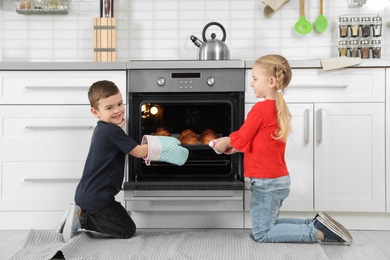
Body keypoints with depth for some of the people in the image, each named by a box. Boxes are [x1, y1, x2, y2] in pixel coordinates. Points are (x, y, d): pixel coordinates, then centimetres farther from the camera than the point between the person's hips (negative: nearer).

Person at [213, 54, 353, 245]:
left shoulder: (261, 109, -20)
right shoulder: (279, 108, 8)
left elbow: (241, 138, -13)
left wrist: (225, 142, 6)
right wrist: (233, 146, 10)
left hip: (266, 182, -9)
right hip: (279, 179, 9)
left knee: (261, 234, 3)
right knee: (267, 224, 22)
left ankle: (317, 232, -4)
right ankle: (316, 224, 11)